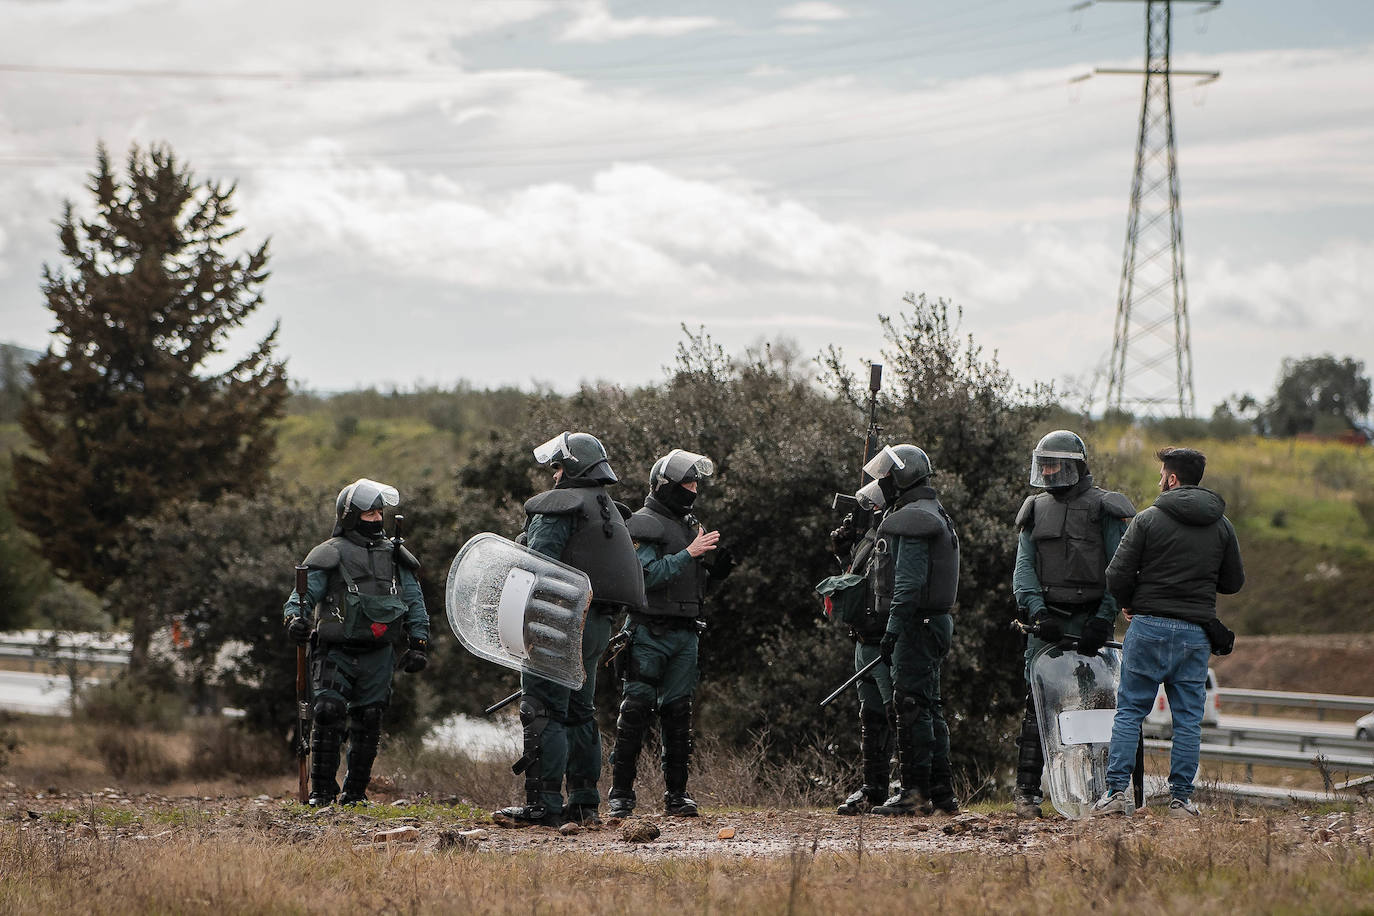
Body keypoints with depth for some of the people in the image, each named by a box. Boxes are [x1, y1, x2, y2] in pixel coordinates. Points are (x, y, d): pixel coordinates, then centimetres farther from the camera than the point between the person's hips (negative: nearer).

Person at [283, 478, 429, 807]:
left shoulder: (394, 556, 15)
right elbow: (305, 592, -3)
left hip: (378, 655, 3)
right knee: (328, 711, -16)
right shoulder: (330, 555, 3)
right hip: (336, 652, -3)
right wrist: (295, 616, -24)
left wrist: (418, 644, 10)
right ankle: (321, 790, -8)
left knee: (368, 720, 1)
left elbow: (414, 603, 18)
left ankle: (355, 791, 11)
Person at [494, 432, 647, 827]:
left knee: (543, 713, -8)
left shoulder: (558, 507, -10)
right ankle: (584, 802, 16)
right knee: (579, 713, 16)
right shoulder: (610, 510, 19)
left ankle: (542, 805, -12)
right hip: (598, 624, 9)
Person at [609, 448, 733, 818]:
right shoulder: (643, 525, -7)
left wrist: (716, 569, 3)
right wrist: (689, 554, -22)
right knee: (636, 711, -6)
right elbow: (647, 575, -20)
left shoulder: (691, 525, 18)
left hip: (685, 634, 7)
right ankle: (621, 794, -3)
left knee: (678, 712, 7)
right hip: (650, 633, -7)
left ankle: (676, 794, 10)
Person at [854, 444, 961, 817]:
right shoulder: (933, 515, 21)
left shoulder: (911, 520, -13)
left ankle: (916, 793, -11)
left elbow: (909, 582, -21)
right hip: (936, 620, 11)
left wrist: (893, 628, -22)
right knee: (929, 707, 12)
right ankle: (941, 793, 15)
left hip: (917, 623, -11)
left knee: (912, 706, -10)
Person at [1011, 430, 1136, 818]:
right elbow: (1023, 568, 9)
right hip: (1047, 622, 3)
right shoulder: (1036, 510, 15)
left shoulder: (1104, 509, 1)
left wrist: (1103, 619, -13)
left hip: (1089, 621, -3)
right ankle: (1027, 789, -4)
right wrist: (1038, 611, -9)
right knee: (1037, 703, -4)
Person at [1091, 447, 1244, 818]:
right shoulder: (1221, 525, 5)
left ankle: (1117, 789, -2)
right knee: (1188, 718, 6)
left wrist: (1132, 604, 10)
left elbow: (1117, 576, -9)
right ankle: (1181, 797, 4)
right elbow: (1233, 582, 11)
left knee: (1129, 711, 5)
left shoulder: (1149, 519, -6)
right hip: (1196, 632, 3)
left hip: (1149, 628, -3)